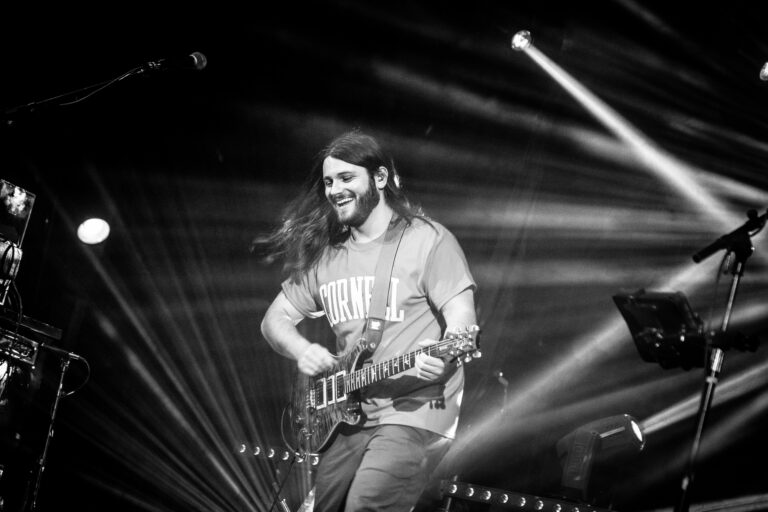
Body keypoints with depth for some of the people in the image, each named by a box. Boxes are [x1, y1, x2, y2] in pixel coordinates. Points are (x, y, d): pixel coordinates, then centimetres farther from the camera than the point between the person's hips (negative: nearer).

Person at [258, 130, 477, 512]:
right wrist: (302, 351, -4)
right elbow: (275, 319, 18)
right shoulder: (324, 255, 13)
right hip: (344, 412, 7)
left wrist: (443, 355, -34)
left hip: (413, 411, -6)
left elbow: (462, 320, -12)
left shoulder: (429, 240, -5)